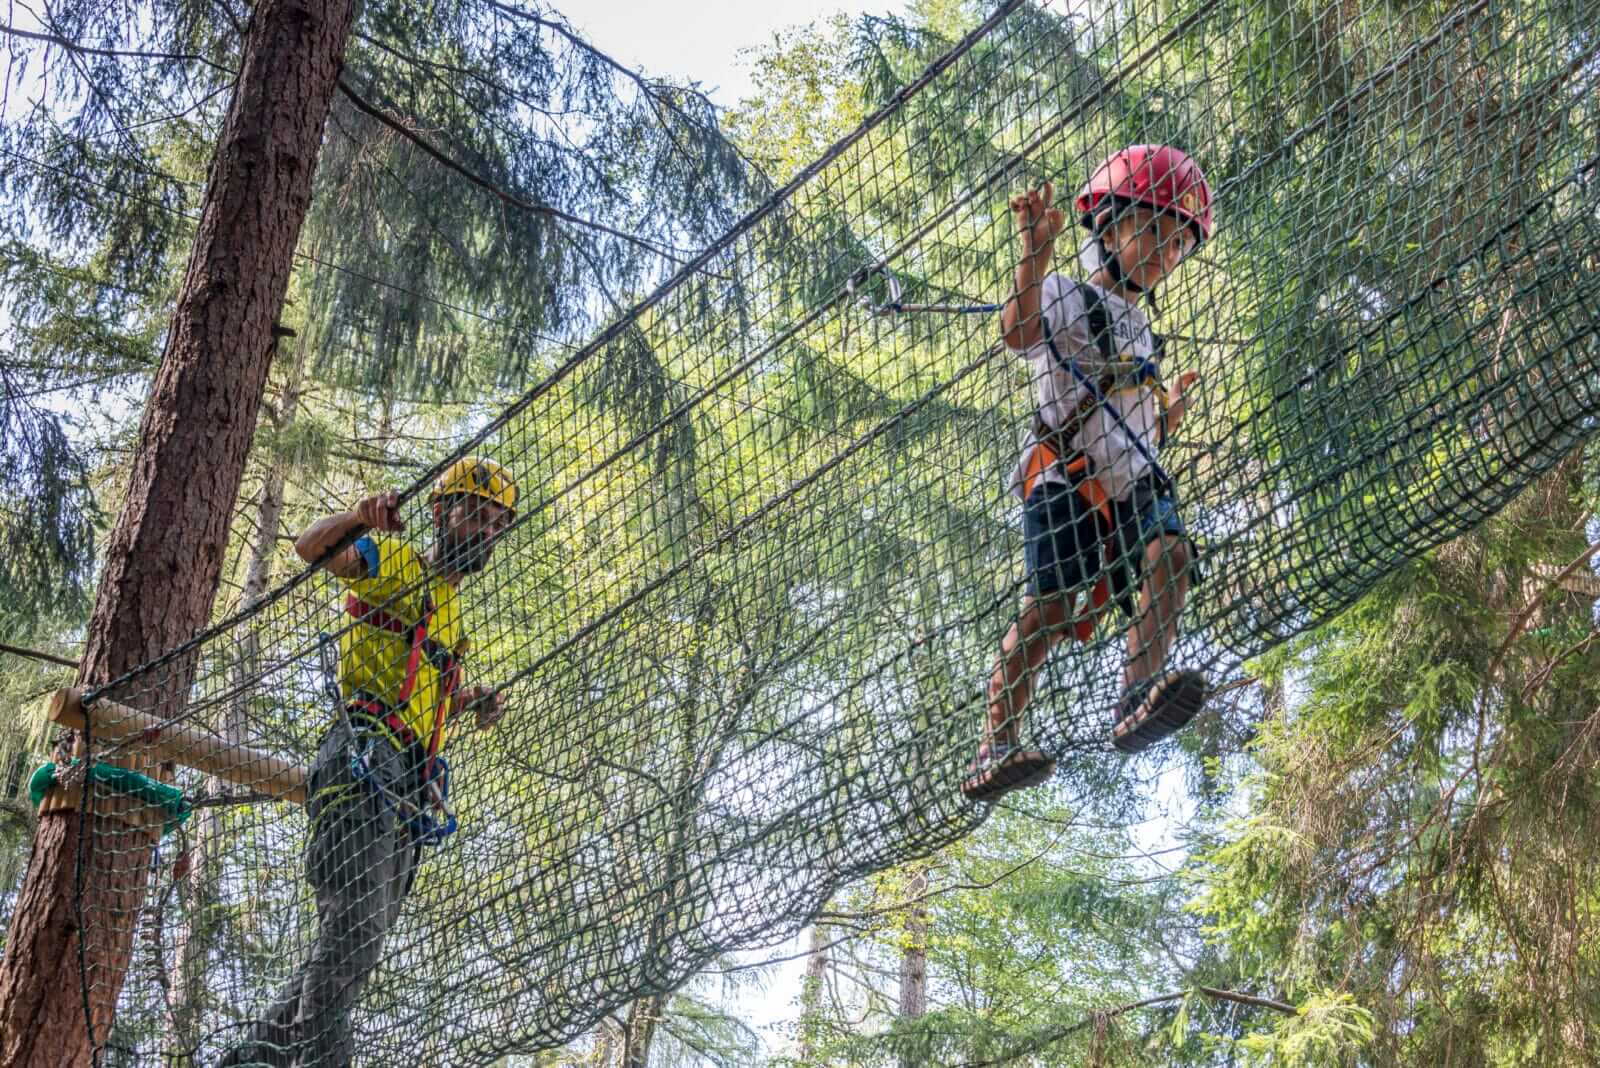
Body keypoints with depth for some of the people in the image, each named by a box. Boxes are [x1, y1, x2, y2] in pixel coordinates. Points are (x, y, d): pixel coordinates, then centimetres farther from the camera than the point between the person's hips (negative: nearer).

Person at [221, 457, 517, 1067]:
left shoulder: (451, 612, 30)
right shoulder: (394, 563, 6)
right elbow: (310, 549, -10)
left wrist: (468, 701, 17)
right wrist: (359, 518, -31)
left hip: (410, 794, 8)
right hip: (364, 760, -8)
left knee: (355, 946, 4)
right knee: (354, 931, -22)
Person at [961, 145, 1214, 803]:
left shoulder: (1140, 332, 29)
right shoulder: (1070, 299, 5)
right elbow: (1019, 331, -20)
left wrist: (1171, 411, 20)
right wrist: (1037, 250, -31)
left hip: (1133, 484, 6)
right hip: (1066, 477, -6)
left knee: (1169, 555, -24)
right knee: (1053, 601, -20)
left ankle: (1136, 704, -36)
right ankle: (996, 747, -18)